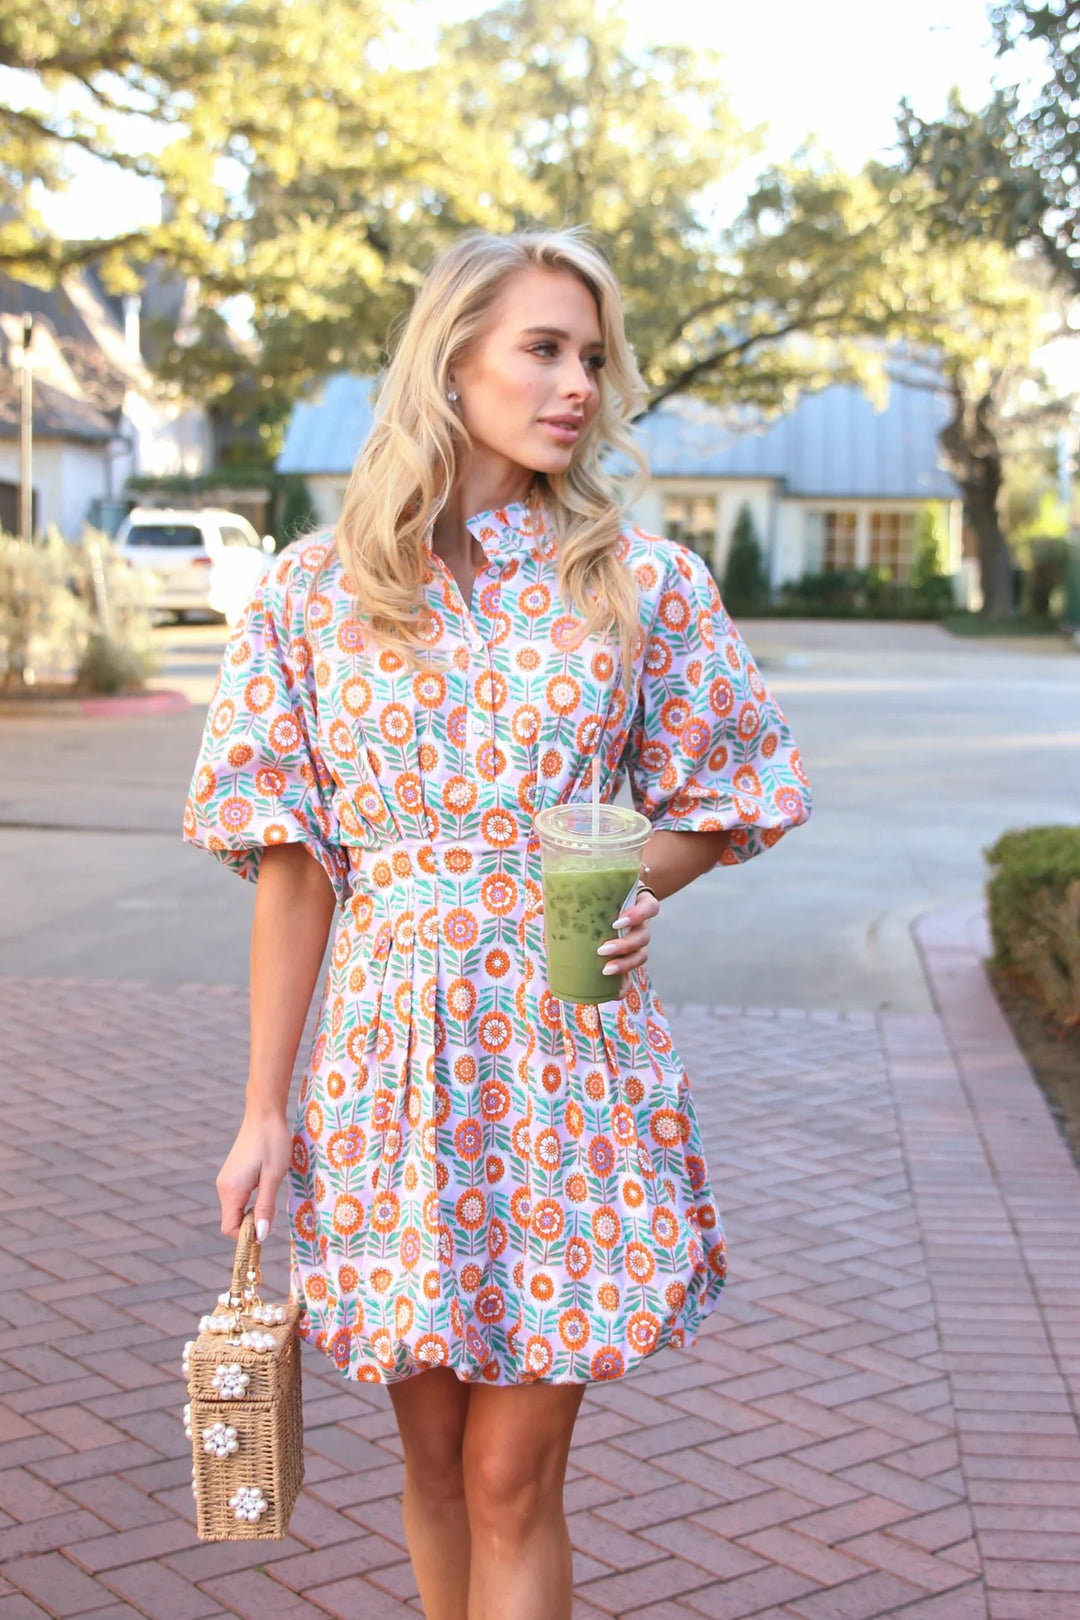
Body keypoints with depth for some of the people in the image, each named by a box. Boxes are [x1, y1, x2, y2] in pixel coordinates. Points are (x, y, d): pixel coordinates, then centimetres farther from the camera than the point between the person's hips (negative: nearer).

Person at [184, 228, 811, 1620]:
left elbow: (716, 802, 12)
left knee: (511, 1481, 3)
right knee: (433, 1453, 14)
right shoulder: (317, 591, 0)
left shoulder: (643, 583, 1)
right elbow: (293, 867, 1)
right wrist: (265, 1111, 1)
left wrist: (637, 887, -10)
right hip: (391, 1039, 1)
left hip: (570, 1047, 0)